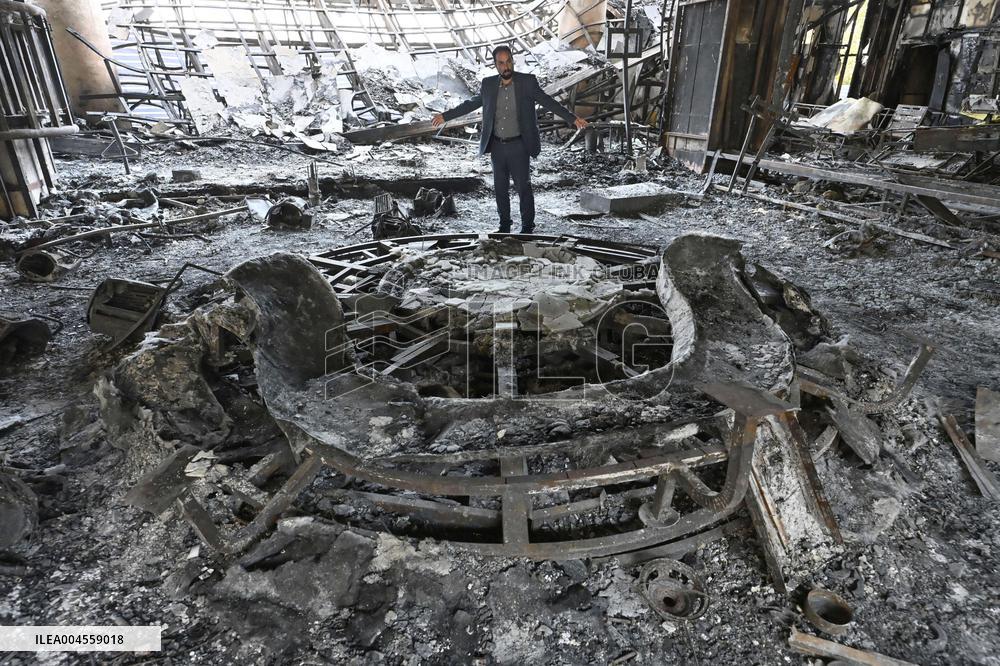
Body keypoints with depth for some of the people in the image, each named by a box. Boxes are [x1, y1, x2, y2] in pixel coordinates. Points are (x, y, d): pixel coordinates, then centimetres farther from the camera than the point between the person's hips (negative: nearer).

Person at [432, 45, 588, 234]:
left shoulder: (527, 82, -6)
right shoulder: (488, 84, 2)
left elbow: (548, 102, -7)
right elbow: (470, 104, 14)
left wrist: (573, 118, -17)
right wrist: (445, 116, 16)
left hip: (519, 146, -3)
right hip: (497, 146, 3)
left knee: (524, 187, 3)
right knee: (500, 188, 11)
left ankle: (527, 227, 18)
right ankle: (504, 224, 27)